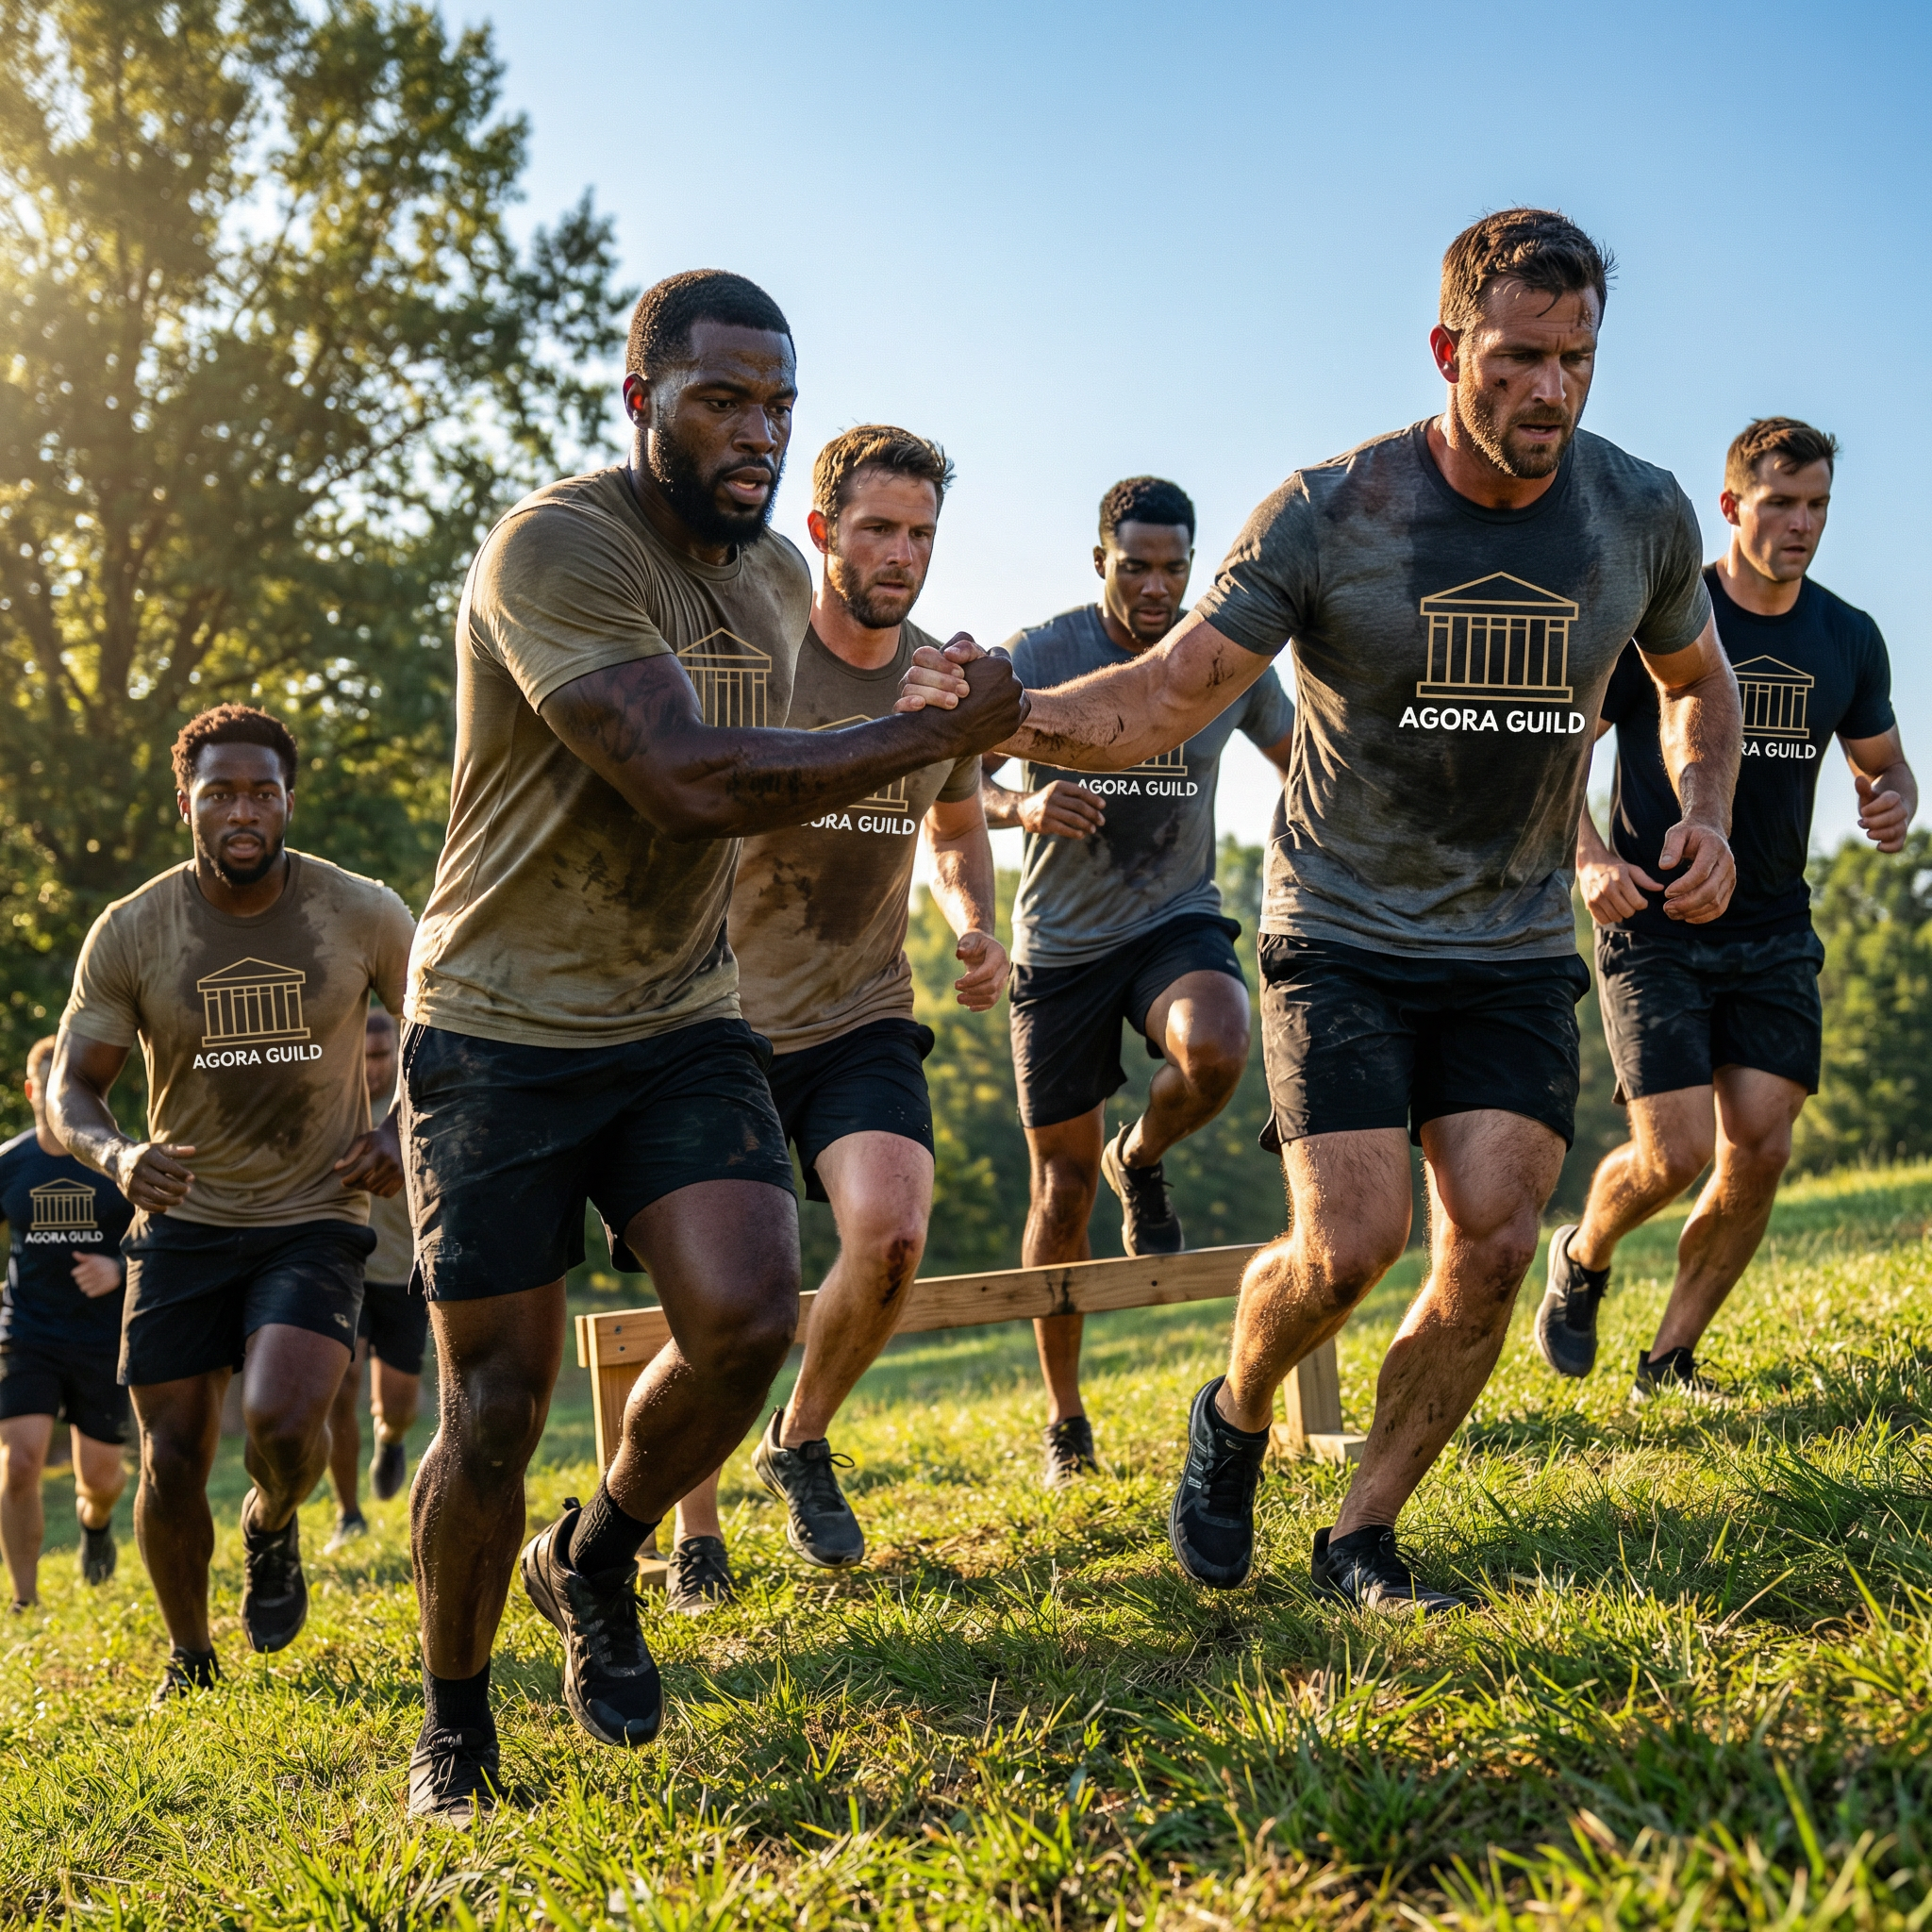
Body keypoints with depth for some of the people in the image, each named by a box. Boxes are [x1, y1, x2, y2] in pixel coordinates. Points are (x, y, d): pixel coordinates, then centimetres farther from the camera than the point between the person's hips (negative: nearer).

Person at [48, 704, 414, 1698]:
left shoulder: (365, 915, -8)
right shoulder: (130, 933, -8)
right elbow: (71, 1087, -3)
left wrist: (400, 1132, -9)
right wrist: (116, 1154, -25)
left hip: (316, 1217, -1)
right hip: (185, 1218, 1)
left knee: (282, 1425, -24)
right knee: (171, 1465, 0)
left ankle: (274, 1530, 14)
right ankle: (189, 1661, 26)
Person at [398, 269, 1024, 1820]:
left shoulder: (781, 578, 7)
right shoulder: (554, 550, -18)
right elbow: (691, 777, -29)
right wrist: (941, 734, -22)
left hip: (684, 1022, 5)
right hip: (503, 1032, -5)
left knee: (747, 1313, -17)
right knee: (497, 1406, -3)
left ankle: (598, 1560, 14)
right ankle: (454, 1721, 22)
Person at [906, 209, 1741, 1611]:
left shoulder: (1644, 515, -3)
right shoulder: (1330, 514, -14)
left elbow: (1697, 681, 18)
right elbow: (1163, 698, -14)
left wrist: (1704, 813, -2)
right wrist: (1011, 717, -34)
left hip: (1518, 950, 3)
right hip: (1342, 939, -3)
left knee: (1491, 1248, -9)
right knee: (1351, 1246, -15)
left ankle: (1362, 1536, 10)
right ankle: (1235, 1419, 19)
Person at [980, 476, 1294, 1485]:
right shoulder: (1038, 656, -9)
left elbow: (1300, 762, 12)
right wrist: (1021, 807, -28)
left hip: (1177, 920, 1)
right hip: (1062, 940, -1)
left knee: (1215, 1050, -34)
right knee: (1060, 1187, 3)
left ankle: (1141, 1159, 3)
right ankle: (1063, 1418, 22)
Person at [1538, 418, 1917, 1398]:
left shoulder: (1848, 639, 5)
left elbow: (1884, 764, 18)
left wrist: (1893, 802, -7)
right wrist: (1589, 859, -23)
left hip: (1774, 934, 4)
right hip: (1655, 925, -4)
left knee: (1759, 1151, -5)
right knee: (1675, 1154, -13)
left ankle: (1669, 1361, 12)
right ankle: (1581, 1258, 21)